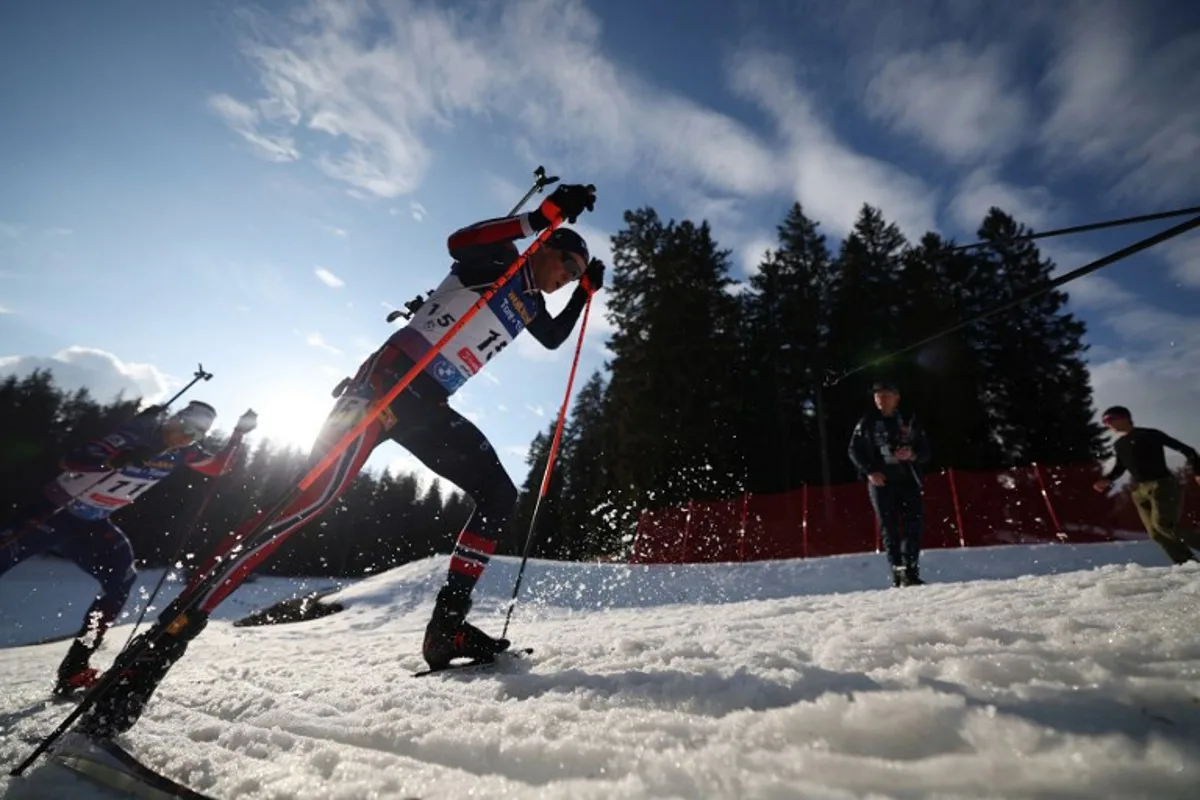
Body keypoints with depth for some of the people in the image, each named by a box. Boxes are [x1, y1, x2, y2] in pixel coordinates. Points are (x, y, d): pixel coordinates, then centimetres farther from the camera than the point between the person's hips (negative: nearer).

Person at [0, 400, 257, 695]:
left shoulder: (181, 452, -9)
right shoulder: (134, 436, -28)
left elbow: (218, 467, 3)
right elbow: (70, 462, -33)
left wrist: (238, 435, -8)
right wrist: (116, 459, -50)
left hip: (93, 524, 5)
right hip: (53, 511, -5)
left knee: (120, 581, -7)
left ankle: (72, 671, 2)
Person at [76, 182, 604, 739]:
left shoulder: (529, 303, 25)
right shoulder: (499, 261, 4)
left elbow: (554, 339, 39)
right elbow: (457, 242, -17)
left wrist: (586, 293, 31)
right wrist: (545, 215, -14)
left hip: (427, 406, 8)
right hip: (389, 379, -8)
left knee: (500, 495, -1)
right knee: (309, 495, -21)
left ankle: (447, 627, -1)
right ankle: (163, 640, -14)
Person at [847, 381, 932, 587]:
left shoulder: (909, 421, 8)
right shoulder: (868, 421, 2)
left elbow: (925, 451, 10)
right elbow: (854, 450, 4)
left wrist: (912, 455, -13)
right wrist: (869, 471, -9)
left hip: (908, 480, 2)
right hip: (881, 482, -2)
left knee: (914, 524, -3)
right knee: (889, 528, -2)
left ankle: (911, 571, 7)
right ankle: (898, 573, 3)